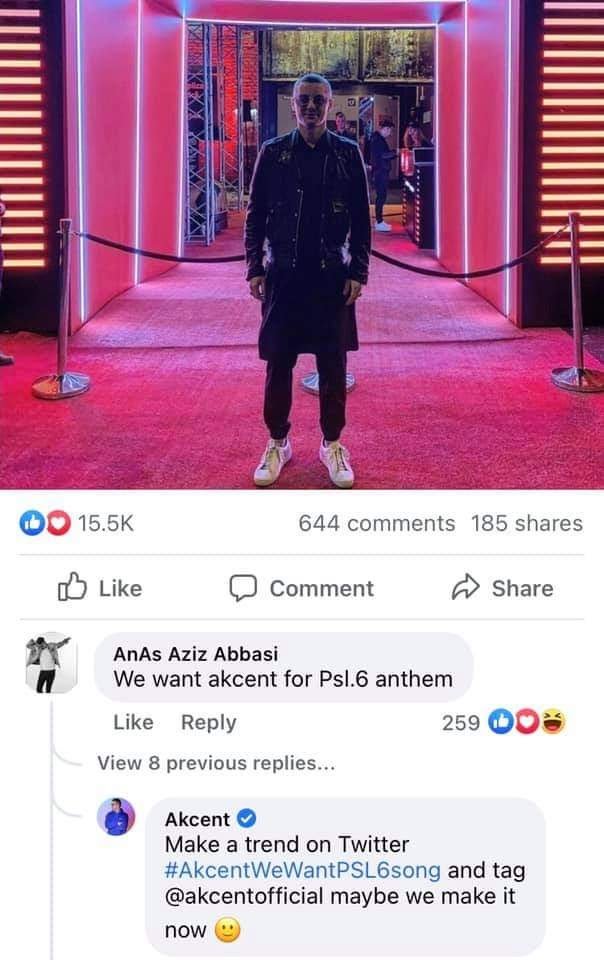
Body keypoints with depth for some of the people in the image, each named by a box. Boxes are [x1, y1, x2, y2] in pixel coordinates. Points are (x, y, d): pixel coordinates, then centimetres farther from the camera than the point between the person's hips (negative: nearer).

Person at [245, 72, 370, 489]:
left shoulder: (348, 154, 2)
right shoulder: (273, 153, 3)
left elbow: (362, 220, 4)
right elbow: (255, 216, 5)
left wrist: (358, 272, -2)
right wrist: (255, 269, -1)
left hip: (333, 275, 0)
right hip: (283, 274, 0)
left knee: (333, 365, 5)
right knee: (278, 364, 5)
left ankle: (333, 445, 18)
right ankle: (278, 444, 18)